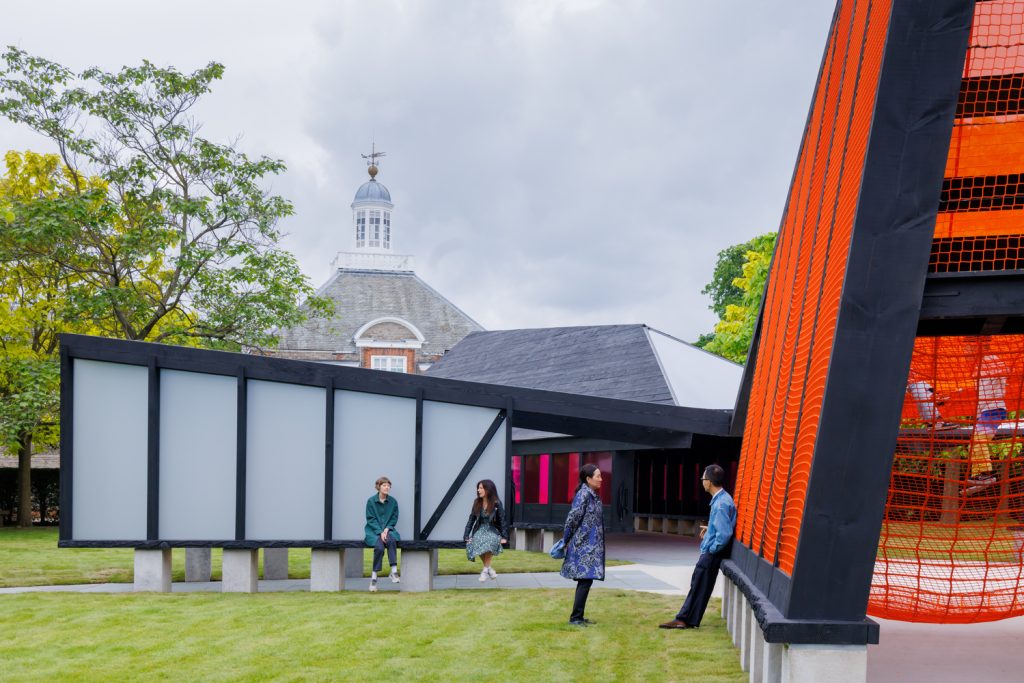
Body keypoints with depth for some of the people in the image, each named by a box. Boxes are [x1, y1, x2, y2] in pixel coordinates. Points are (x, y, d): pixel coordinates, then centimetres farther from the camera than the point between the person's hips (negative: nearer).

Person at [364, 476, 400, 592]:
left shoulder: (393, 502, 6)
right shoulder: (371, 501, -2)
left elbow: (394, 518, 8)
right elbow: (371, 519, -4)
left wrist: (387, 529, -10)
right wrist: (380, 532, -16)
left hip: (388, 529, 2)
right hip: (373, 531, -2)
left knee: (391, 540, -33)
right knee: (379, 546, -31)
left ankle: (394, 571, -33)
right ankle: (374, 577, -24)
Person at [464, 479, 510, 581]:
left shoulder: (496, 503, -5)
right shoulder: (477, 503, 5)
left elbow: (502, 520, -4)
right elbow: (471, 519, 7)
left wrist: (504, 537, -11)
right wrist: (467, 535, -1)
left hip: (492, 530, -3)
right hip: (480, 530, 3)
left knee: (489, 542, -37)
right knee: (476, 542, -30)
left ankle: (485, 570, -20)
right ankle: (489, 568, -8)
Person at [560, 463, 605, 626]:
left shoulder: (593, 495, 13)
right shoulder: (583, 494, -15)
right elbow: (573, 518, -16)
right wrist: (565, 541, -8)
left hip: (591, 546, 9)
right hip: (584, 545, -9)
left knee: (585, 580, 11)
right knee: (585, 580, -10)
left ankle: (578, 616, 17)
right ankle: (575, 618, -6)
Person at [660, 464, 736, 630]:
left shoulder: (721, 504, -24)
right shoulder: (721, 498, 6)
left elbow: (724, 534, -28)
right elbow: (723, 526, 20)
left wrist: (711, 549, -15)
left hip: (711, 555, -10)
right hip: (708, 553, 10)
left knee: (699, 587, 1)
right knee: (697, 585, 14)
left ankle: (688, 620, 10)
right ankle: (683, 619, 21)